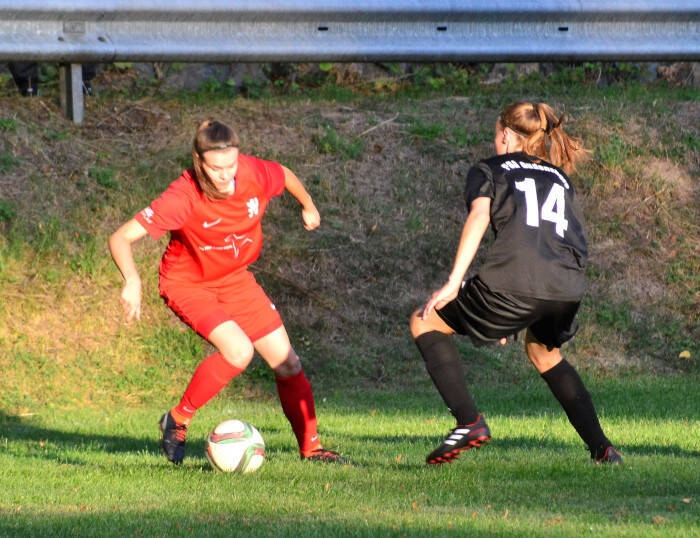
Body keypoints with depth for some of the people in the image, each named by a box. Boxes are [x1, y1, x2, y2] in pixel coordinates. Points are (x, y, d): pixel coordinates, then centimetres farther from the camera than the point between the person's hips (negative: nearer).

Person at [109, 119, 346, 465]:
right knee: (238, 350, -27)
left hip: (234, 279, 5)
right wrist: (132, 281, -52)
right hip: (188, 283, -5)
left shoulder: (255, 174, -20)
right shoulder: (184, 198, -33)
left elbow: (286, 175, 6)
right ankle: (177, 420, -8)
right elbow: (121, 238, -34)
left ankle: (310, 446, 20)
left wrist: (307, 206, 24)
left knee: (286, 361, 3)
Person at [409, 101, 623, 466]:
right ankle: (601, 448, 27)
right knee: (544, 352, 36)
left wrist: (453, 283, -9)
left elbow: (479, 215, -2)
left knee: (424, 322, 14)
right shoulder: (560, 178, 31)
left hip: (513, 283, -5)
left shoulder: (488, 170, 18)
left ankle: (469, 422, -2)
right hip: (568, 289, 5)